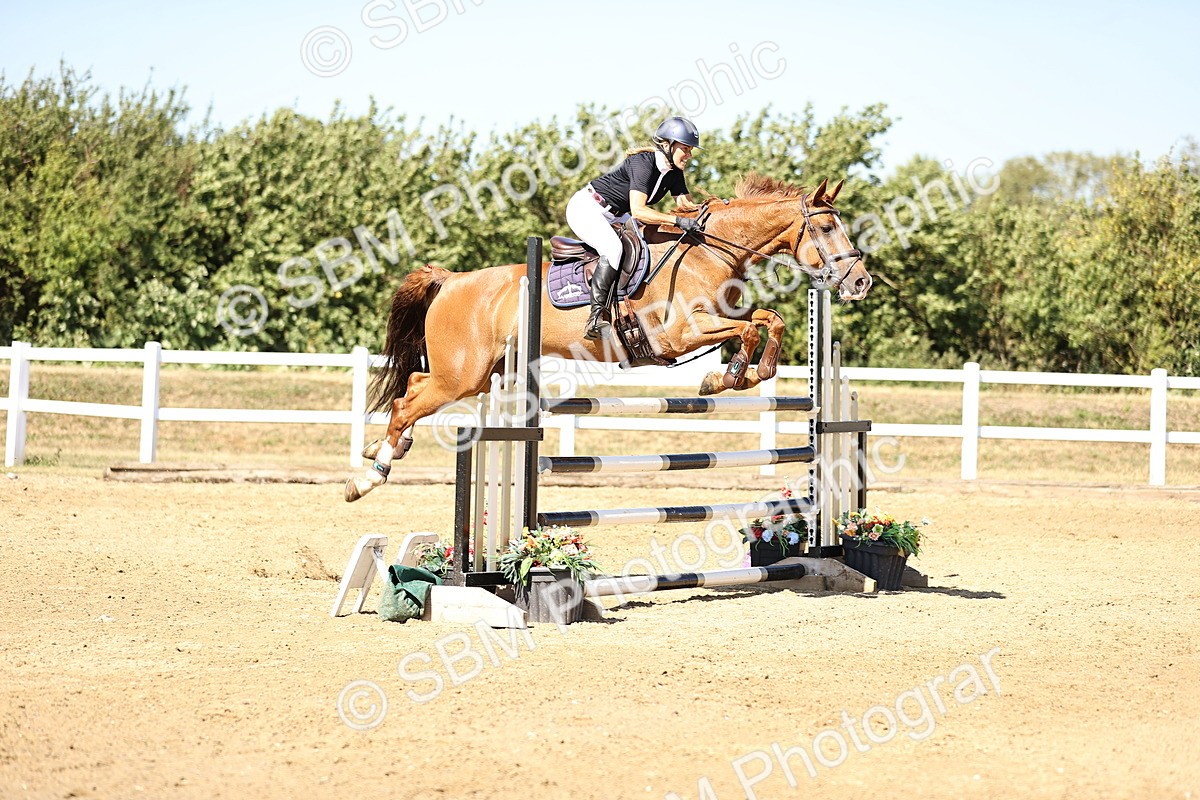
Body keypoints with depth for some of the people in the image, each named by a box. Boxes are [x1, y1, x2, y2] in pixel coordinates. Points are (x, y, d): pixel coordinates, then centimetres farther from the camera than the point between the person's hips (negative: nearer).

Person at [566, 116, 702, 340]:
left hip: (614, 215, 10)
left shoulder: (674, 172, -1)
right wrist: (678, 220, -44)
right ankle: (596, 318, -36)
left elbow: (684, 204, 1)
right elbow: (638, 211, -37)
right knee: (613, 248, -33)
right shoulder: (643, 162, -28)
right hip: (586, 207, -10)